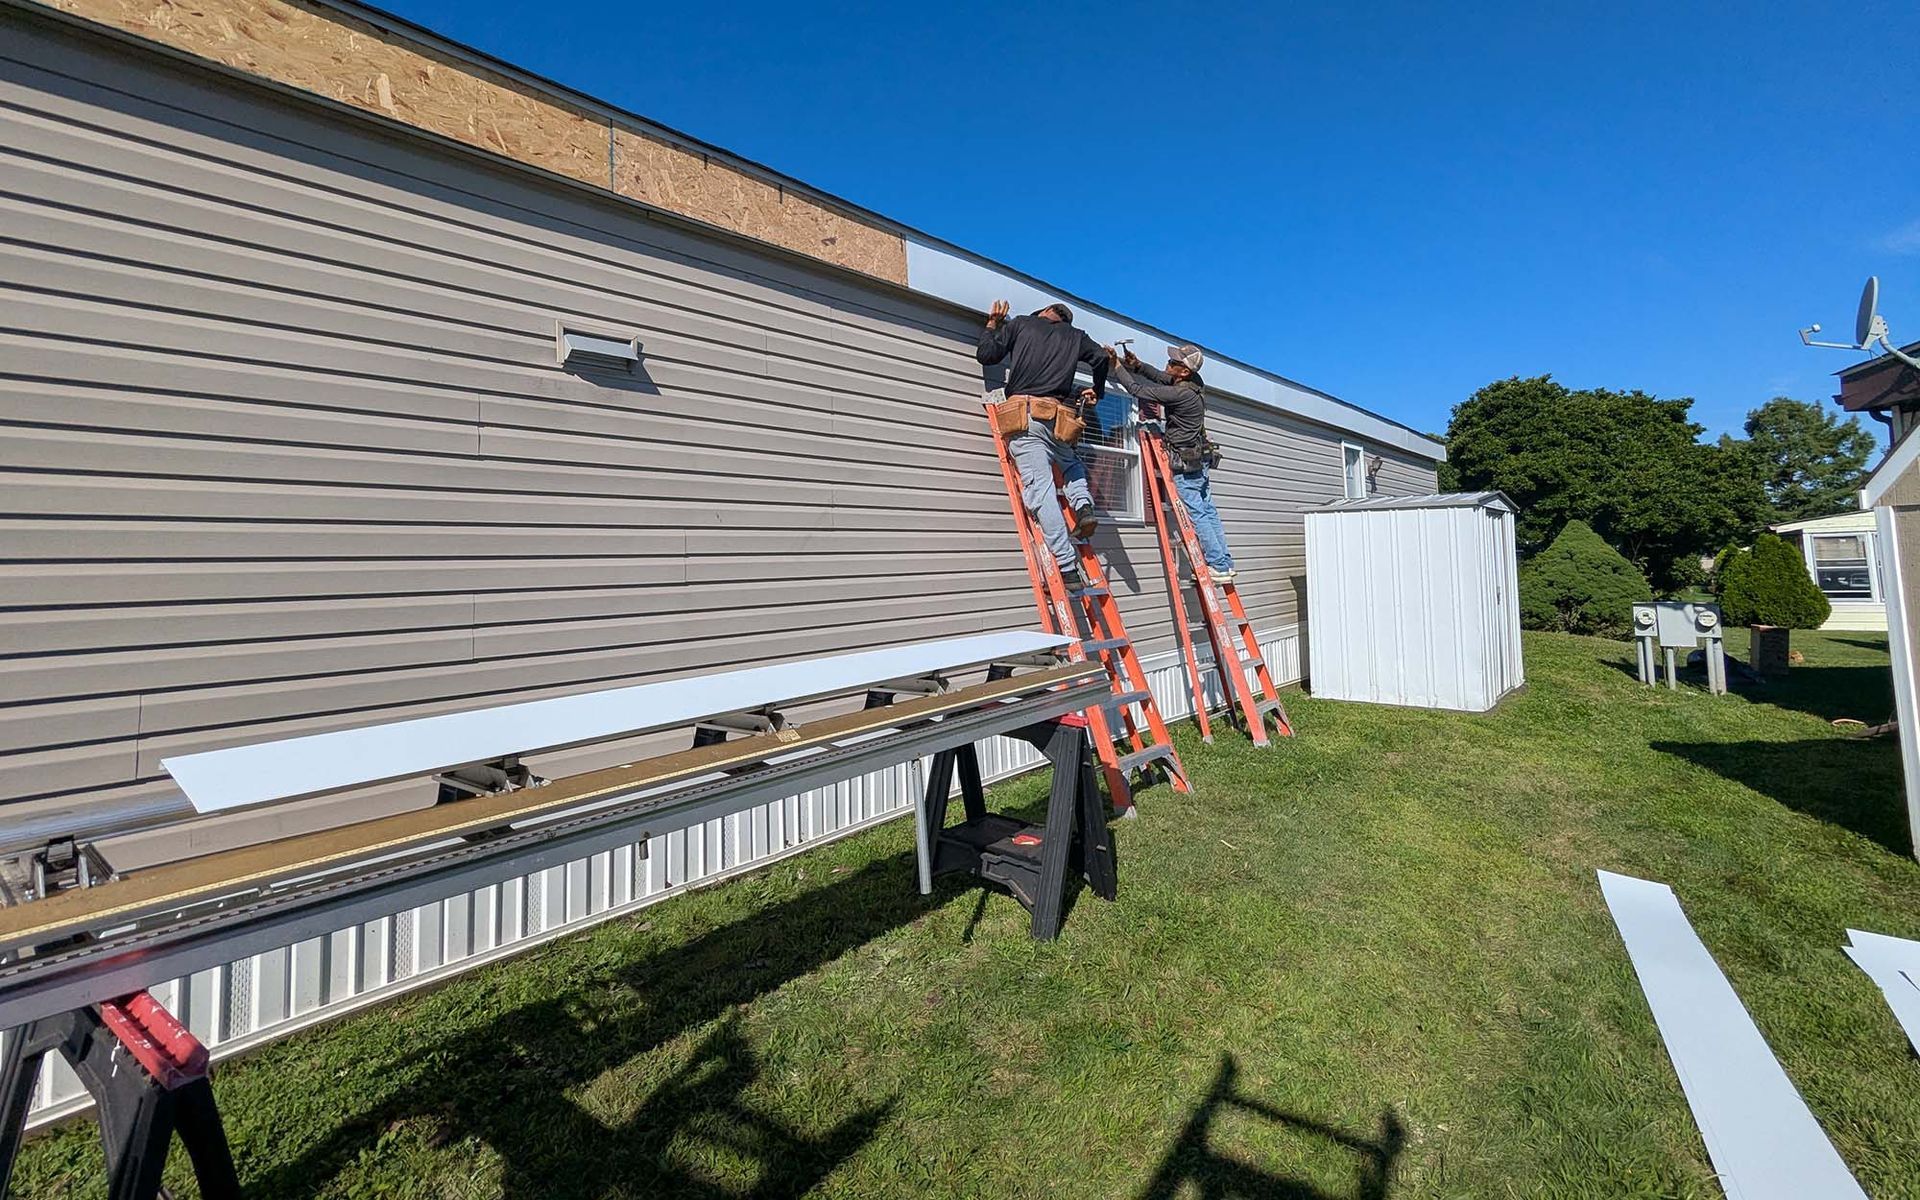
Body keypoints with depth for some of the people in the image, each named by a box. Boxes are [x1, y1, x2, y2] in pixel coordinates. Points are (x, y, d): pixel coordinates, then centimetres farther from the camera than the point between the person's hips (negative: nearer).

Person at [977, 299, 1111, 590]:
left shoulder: (1020, 324, 16)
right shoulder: (1075, 336, 24)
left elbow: (986, 355, 10)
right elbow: (1102, 357, 21)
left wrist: (993, 324, 28)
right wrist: (1096, 391, 38)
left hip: (1025, 414, -3)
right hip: (1058, 419, 4)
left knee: (1040, 491, -10)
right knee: (1071, 463, 35)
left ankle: (1068, 570, -19)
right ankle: (1083, 505, 3)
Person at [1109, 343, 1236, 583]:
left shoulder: (1182, 394, -24)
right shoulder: (1195, 382, 3)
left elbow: (1137, 389, -21)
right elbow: (1161, 377, 21)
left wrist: (1117, 366, -8)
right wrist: (1137, 365, 8)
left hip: (1185, 464, -9)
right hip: (1201, 459, 9)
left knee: (1197, 514, -4)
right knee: (1208, 511, 11)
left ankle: (1219, 567, -1)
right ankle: (1226, 563, 16)